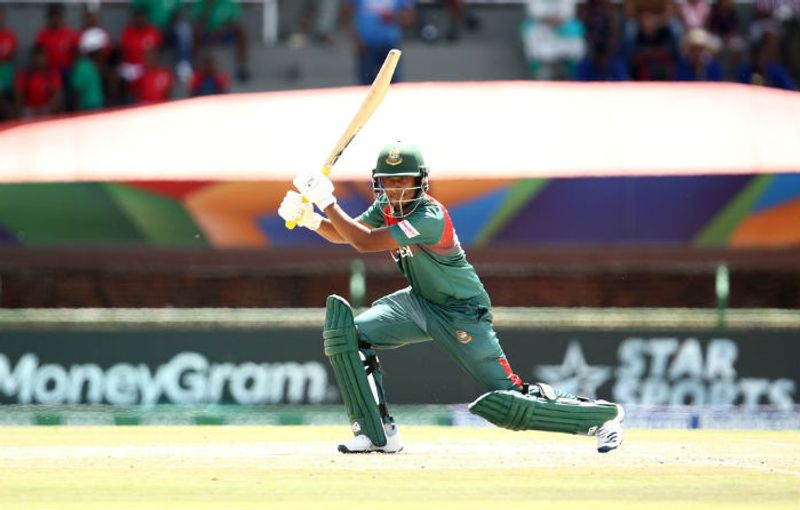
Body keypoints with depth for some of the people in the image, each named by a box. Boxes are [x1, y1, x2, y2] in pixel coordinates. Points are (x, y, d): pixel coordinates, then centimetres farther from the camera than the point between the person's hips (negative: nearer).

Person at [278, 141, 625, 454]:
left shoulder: (429, 218, -30)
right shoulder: (387, 207, -5)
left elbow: (363, 242, -35)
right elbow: (344, 234, -1)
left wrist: (327, 201, -32)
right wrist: (310, 218, -19)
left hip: (462, 315, -8)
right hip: (419, 302, 8)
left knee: (506, 402, -12)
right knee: (348, 333, -11)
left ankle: (604, 415, 6)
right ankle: (378, 433, -3)